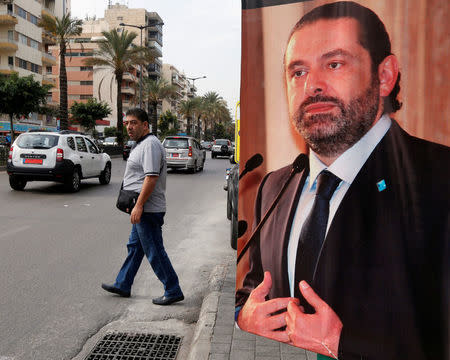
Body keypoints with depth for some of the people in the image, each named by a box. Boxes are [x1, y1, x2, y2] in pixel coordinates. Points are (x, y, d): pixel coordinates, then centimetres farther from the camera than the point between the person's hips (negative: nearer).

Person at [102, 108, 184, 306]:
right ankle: (122, 285, 31)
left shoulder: (150, 144, -17)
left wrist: (138, 205, -26)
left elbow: (151, 177, -26)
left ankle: (173, 291, 5)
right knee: (135, 247, 18)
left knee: (155, 251, -4)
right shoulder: (141, 144, 17)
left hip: (148, 209, -11)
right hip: (143, 209, 11)